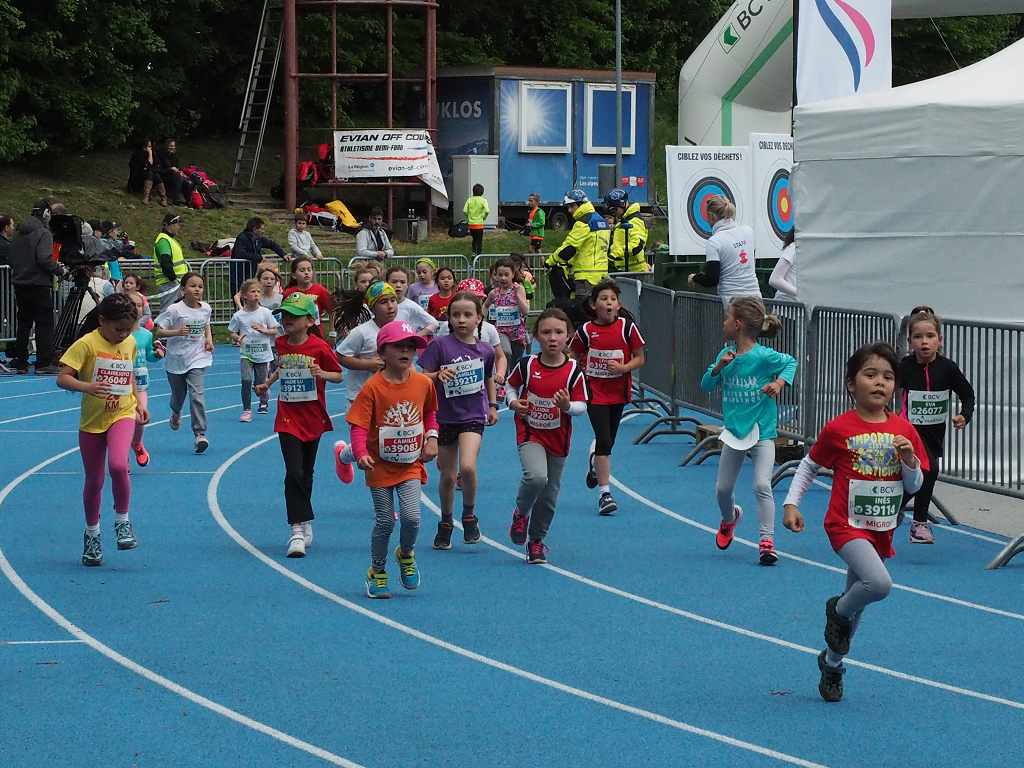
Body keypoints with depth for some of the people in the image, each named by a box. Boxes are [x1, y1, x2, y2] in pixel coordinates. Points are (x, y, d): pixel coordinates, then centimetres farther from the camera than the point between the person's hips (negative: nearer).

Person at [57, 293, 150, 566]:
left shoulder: (130, 344, 3)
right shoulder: (87, 344, -13)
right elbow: (62, 378, -19)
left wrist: (138, 403, 12)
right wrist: (87, 387, -37)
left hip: (123, 415, 2)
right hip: (92, 420, -2)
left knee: (118, 465, -25)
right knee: (94, 481, 8)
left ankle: (122, 521, -5)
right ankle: (92, 534, 28)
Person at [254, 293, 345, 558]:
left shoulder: (320, 347, -11)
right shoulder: (281, 344, 1)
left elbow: (339, 375, -3)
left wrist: (323, 374, -22)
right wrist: (267, 383, 12)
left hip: (313, 419, -1)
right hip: (288, 419, 1)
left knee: (306, 474, 14)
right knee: (294, 473, -13)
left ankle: (304, 524, 32)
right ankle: (297, 531, -13)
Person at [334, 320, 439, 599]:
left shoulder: (423, 383, -3)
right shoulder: (373, 388, -15)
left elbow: (430, 413, 15)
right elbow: (359, 425, -16)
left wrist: (432, 438, 0)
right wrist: (361, 453, -31)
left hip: (411, 464, 2)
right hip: (381, 464, -2)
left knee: (411, 516, -12)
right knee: (385, 522, 1)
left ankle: (406, 554, 21)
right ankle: (377, 571, 23)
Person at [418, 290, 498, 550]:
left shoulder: (485, 350, 0)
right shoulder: (440, 345, -8)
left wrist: (493, 405, 14)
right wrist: (438, 375, -28)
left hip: (473, 415, 0)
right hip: (444, 417, 0)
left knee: (467, 467, -21)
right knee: (447, 475, 8)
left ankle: (469, 515, 2)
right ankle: (445, 523, 30)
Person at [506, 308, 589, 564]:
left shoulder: (573, 371, -8)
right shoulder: (527, 365, -7)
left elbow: (582, 405, -5)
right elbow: (511, 385, 11)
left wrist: (568, 406, -26)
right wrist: (513, 402, -8)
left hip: (558, 438, 2)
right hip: (530, 434, -2)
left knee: (549, 494, 9)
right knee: (536, 476, -28)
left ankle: (536, 541, 29)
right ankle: (520, 513, 3)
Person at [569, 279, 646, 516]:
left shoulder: (627, 327, -6)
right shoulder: (586, 331, -6)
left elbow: (639, 358, 0)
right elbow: (572, 358, 8)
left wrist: (623, 368, -18)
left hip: (619, 392, 2)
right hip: (595, 392, -2)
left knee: (607, 440, 14)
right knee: (604, 440, -13)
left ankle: (595, 464, 49)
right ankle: (604, 493, -11)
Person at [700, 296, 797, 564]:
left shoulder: (764, 356, -14)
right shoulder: (726, 355, 1)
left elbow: (790, 362, 3)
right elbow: (706, 386, 2)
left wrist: (780, 382, -14)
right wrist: (718, 368, -16)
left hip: (762, 431, -5)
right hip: (734, 431, 5)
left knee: (762, 486, -19)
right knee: (723, 489, 15)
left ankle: (767, 541, -14)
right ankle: (730, 517, 48)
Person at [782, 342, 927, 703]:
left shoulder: (903, 431, 1)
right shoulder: (839, 429, -10)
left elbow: (915, 485, 6)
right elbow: (809, 466, 3)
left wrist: (909, 459, -14)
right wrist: (791, 504, -6)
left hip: (881, 531, 5)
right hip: (847, 525, -5)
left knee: (856, 601, 16)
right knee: (879, 584, -28)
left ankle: (832, 663, 38)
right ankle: (838, 611, 3)